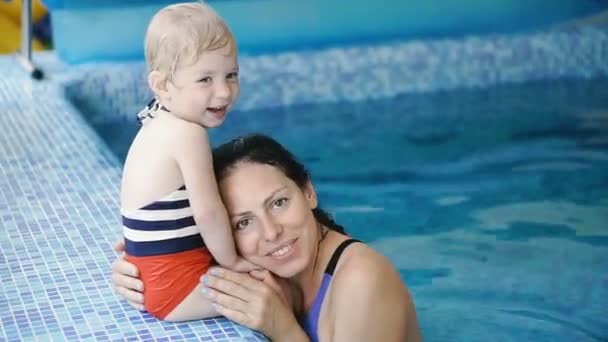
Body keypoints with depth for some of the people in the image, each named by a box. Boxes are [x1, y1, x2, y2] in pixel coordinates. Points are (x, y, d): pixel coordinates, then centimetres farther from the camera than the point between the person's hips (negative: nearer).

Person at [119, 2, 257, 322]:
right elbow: (208, 211, -27)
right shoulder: (188, 134, -24)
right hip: (175, 289, -10)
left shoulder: (160, 124, 6)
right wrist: (231, 260, -13)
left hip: (154, 277, 10)